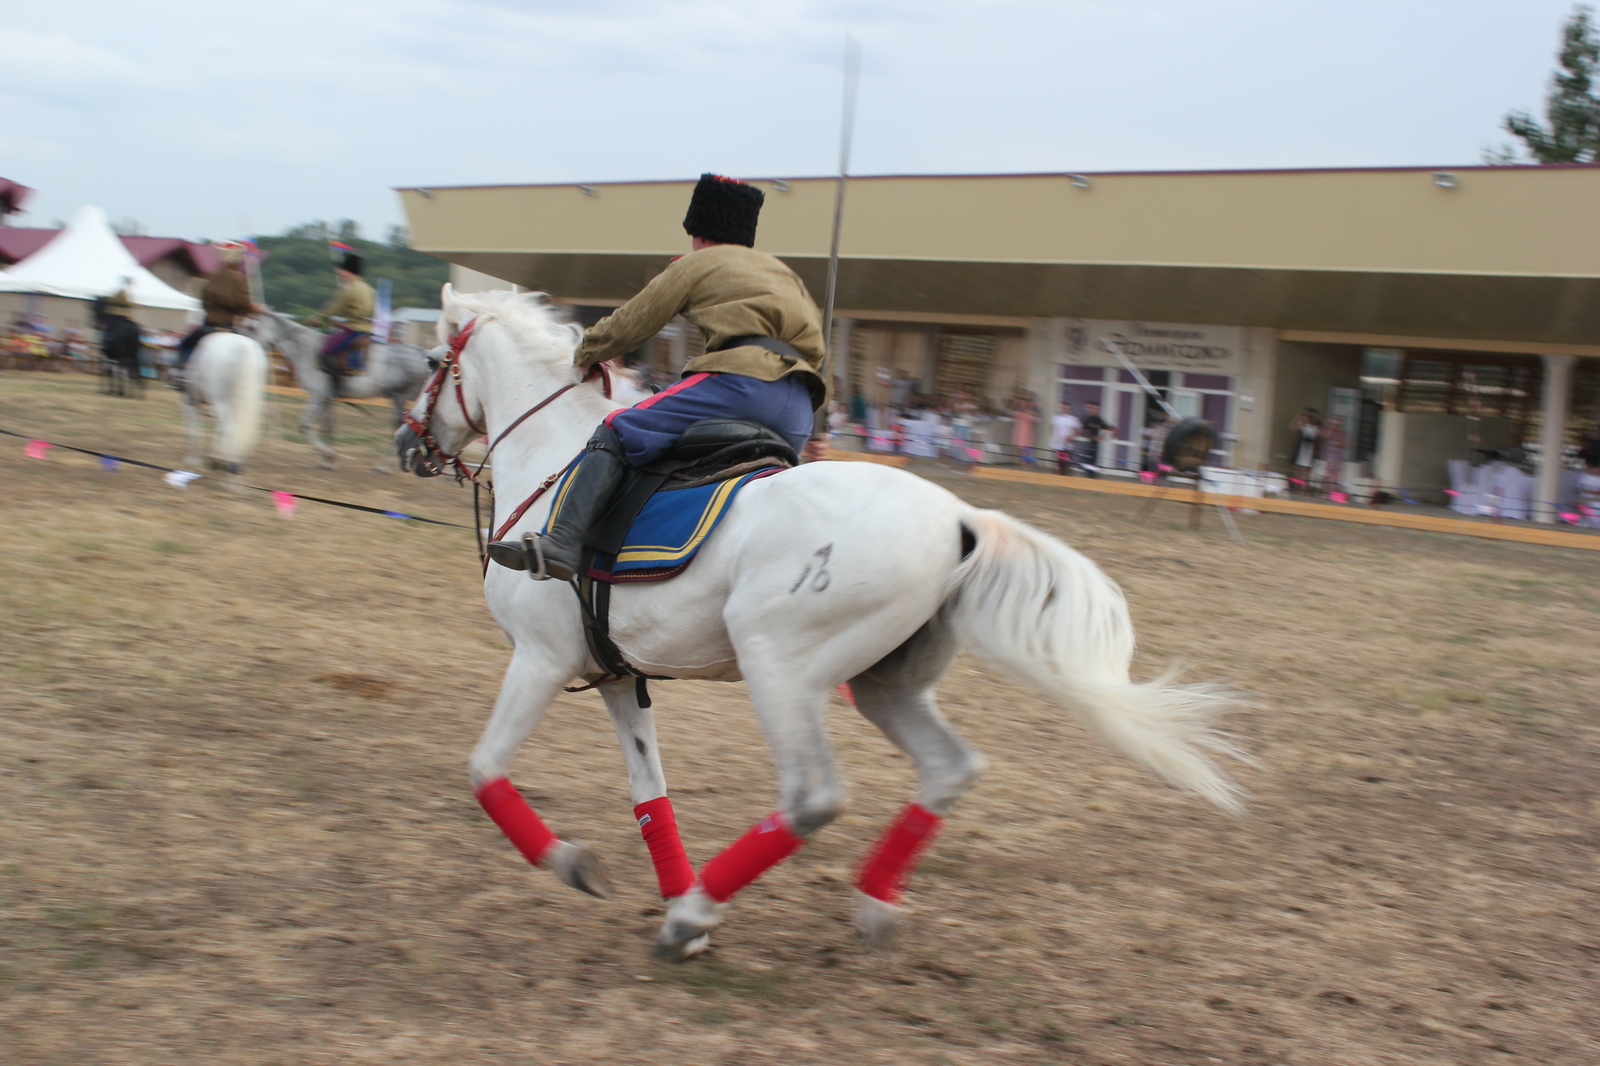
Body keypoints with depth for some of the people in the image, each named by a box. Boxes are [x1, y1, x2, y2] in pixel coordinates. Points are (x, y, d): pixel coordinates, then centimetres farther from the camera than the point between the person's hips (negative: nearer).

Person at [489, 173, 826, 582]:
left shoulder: (697, 264, 17)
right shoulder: (783, 271, 35)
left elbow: (630, 325, 20)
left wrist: (585, 354, 38)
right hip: (800, 415, 7)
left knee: (616, 433, -9)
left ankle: (561, 543, -28)